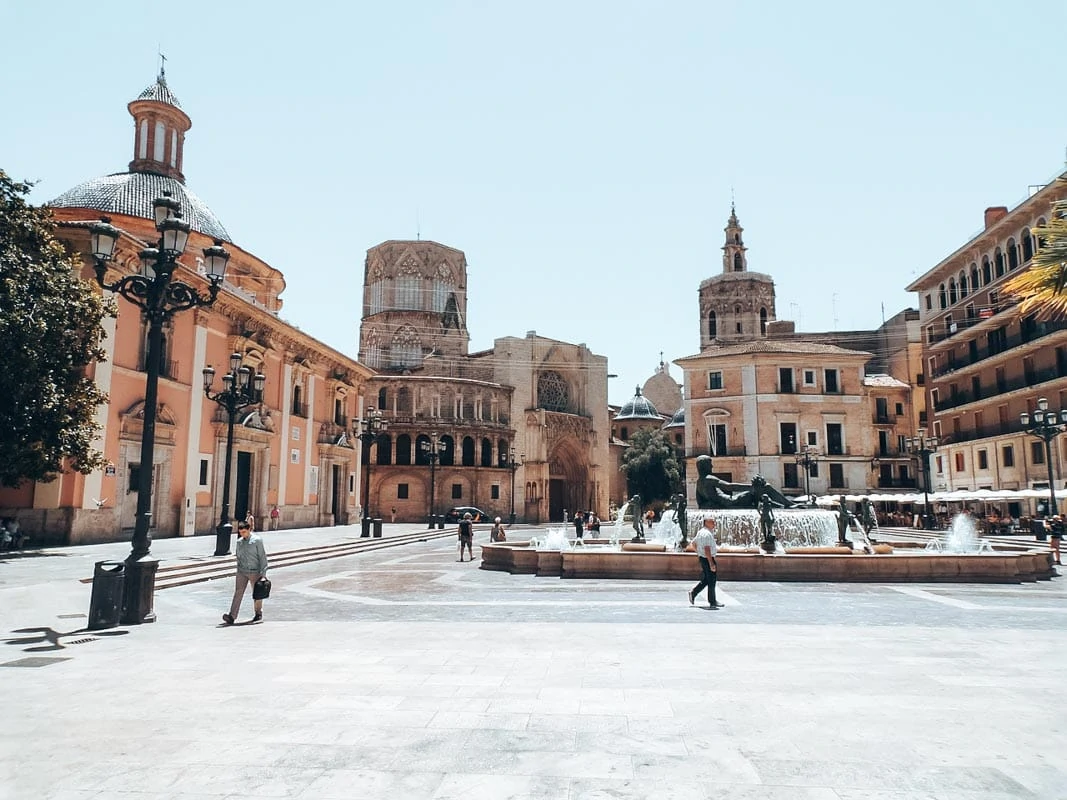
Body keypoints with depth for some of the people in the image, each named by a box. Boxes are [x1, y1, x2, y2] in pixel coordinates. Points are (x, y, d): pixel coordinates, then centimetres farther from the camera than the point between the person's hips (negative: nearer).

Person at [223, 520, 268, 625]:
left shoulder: (257, 540, -8)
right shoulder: (239, 542, 5)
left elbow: (262, 557, -7)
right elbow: (238, 557, 16)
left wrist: (263, 573, -10)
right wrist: (238, 570, 16)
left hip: (254, 572, -3)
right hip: (242, 571, 3)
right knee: (238, 592, -6)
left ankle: (258, 613, 26)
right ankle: (232, 616, -9)